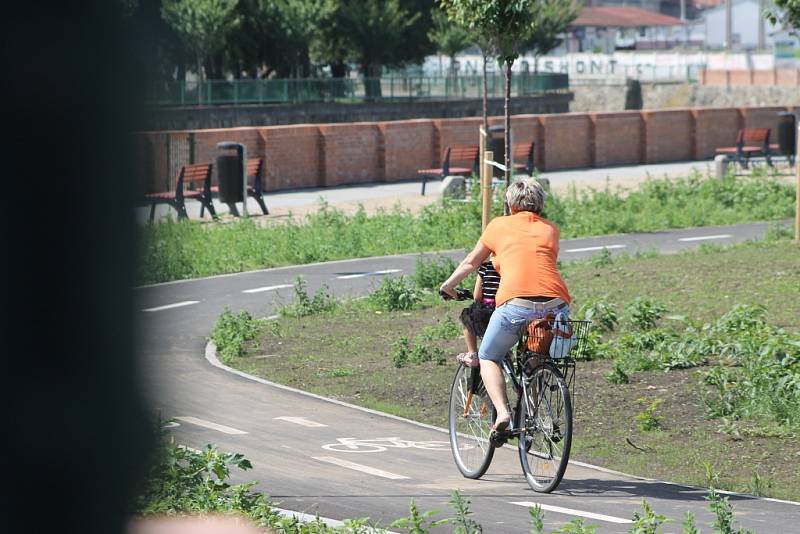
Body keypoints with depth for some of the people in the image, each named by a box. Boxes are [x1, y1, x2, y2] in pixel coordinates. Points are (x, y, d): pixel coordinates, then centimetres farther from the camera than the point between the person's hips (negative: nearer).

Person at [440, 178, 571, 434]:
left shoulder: (499, 225, 18)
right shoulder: (551, 229, 23)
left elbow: (470, 263, 29)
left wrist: (448, 286, 47)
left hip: (516, 303, -3)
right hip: (556, 305, 3)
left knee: (489, 358, 17)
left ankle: (502, 412, -6)